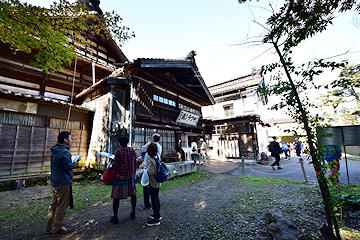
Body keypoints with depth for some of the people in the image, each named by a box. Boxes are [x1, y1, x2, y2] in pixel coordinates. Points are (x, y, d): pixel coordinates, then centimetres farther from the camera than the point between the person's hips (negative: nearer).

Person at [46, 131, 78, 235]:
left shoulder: (54, 151, 10)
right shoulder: (64, 152, -22)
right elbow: (68, 167, -24)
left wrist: (71, 162, 13)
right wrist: (74, 163, -7)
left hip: (55, 182, 10)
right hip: (63, 183, -10)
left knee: (53, 205, 20)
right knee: (62, 206, 4)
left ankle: (49, 227, 32)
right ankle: (57, 229, 17)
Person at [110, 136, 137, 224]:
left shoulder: (118, 151, -15)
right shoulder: (132, 150, 0)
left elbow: (116, 164, -13)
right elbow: (135, 163, 6)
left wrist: (113, 162, 9)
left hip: (120, 176, -4)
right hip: (131, 175, 5)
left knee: (116, 197, 9)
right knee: (133, 194, 17)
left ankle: (115, 217, 21)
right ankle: (133, 213, 31)